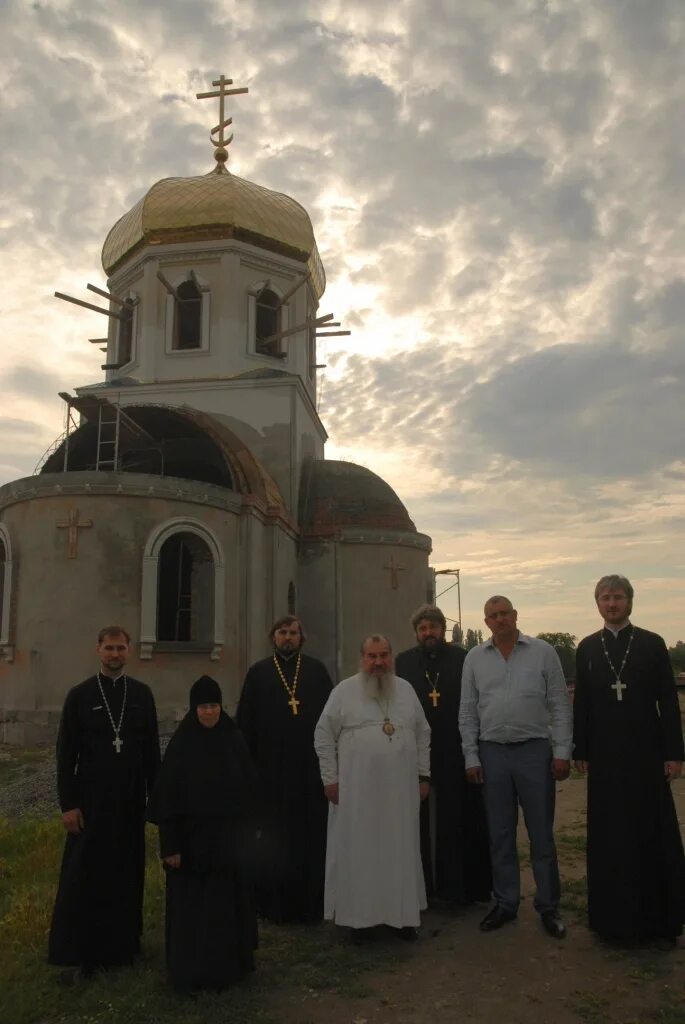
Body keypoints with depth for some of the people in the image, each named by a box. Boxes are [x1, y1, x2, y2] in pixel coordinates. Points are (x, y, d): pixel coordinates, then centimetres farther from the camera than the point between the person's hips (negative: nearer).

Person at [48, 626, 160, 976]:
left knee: (126, 875, 10)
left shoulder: (142, 693, 2)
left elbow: (151, 749, 5)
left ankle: (122, 944, 25)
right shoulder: (80, 695, -4)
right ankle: (82, 951, 19)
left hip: (130, 801, 2)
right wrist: (68, 804, -8)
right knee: (85, 877, 6)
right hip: (91, 801, -2)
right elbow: (65, 754, -4)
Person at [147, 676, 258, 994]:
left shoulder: (234, 740, -3)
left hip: (228, 837, 3)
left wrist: (248, 833, 4)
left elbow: (248, 790, 4)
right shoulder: (180, 744, -11)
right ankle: (189, 972, 21)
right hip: (192, 838, -3)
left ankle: (227, 966, 29)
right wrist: (170, 844, -12)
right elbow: (168, 797, -10)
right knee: (190, 905, 6)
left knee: (226, 902, 12)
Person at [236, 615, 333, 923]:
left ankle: (312, 901, 19)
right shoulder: (258, 673, 5)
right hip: (271, 768, 0)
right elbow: (246, 723, 3)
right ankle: (274, 902, 20)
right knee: (274, 839, 7)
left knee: (311, 835, 6)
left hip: (311, 767, 1)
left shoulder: (317, 671, 6)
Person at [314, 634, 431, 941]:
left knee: (401, 852, 10)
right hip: (356, 789, -3)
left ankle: (403, 914, 24)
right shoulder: (344, 691, -3)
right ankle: (359, 916, 17)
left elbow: (423, 735, 12)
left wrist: (424, 776, 9)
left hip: (401, 788, 3)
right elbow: (324, 736, -2)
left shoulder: (406, 689, 8)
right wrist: (330, 778, -6)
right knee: (358, 853, 5)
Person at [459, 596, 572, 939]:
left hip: (535, 750, -2)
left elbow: (560, 705, 0)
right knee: (500, 835, 12)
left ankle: (548, 907, 21)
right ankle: (505, 903, 26)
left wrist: (562, 752, -5)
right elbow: (468, 712, 7)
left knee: (541, 834, 6)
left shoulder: (543, 652, -1)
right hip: (492, 753, 2)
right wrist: (471, 757, 4)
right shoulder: (475, 658, 5)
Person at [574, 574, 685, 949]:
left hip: (646, 753, -1)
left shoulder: (652, 644, 1)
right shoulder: (587, 648, 6)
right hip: (605, 756, 1)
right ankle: (614, 916, 17)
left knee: (654, 834, 4)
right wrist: (580, 750, 1)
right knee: (608, 838, 6)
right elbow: (581, 703, 5)